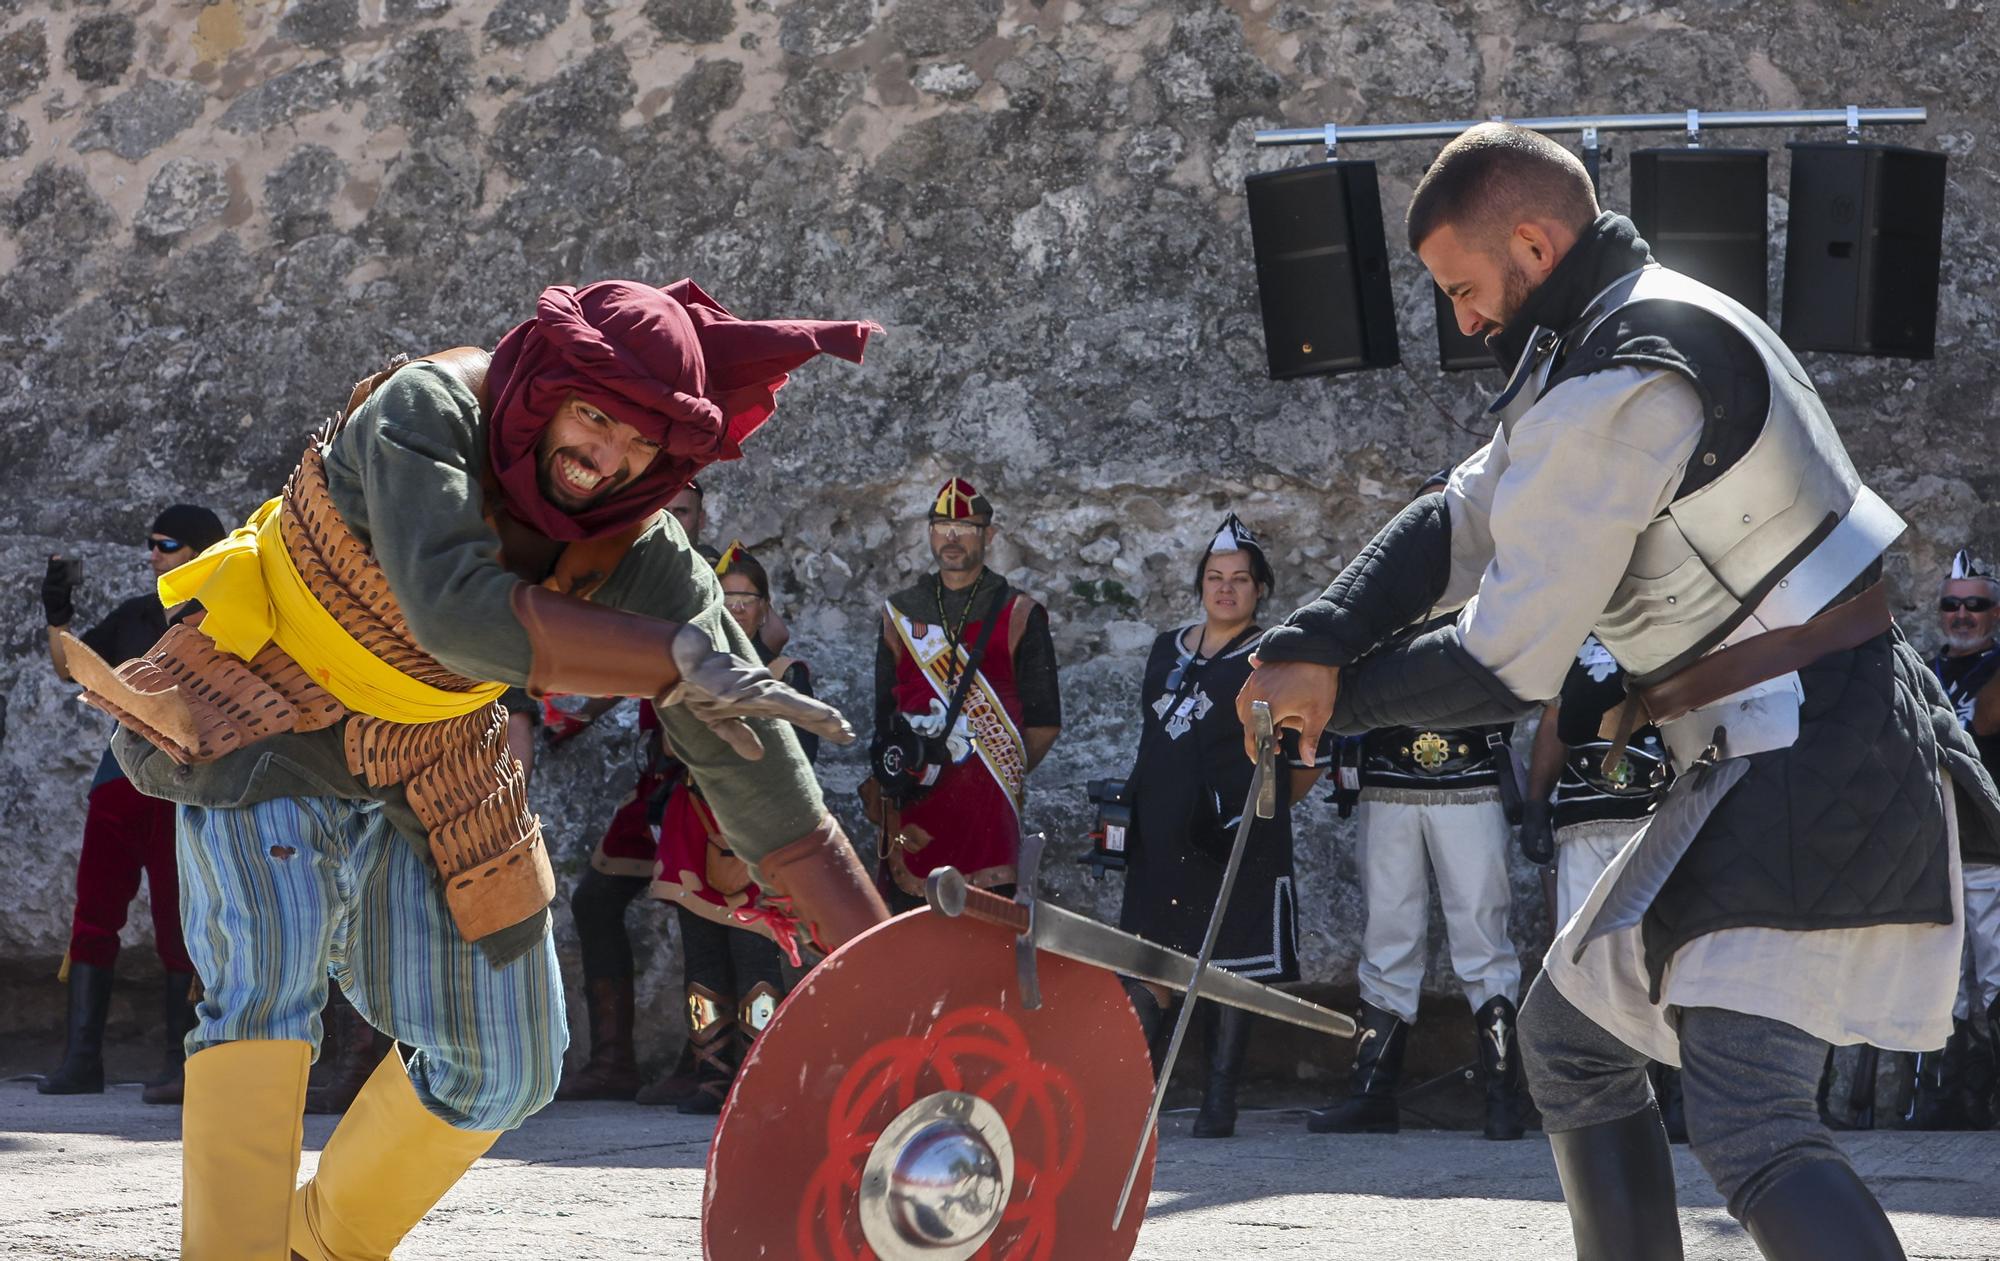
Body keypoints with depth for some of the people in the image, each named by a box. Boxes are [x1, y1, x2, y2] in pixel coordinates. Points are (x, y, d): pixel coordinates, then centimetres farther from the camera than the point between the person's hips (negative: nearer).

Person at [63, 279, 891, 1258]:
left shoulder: (641, 557, -16)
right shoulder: (425, 411, -28)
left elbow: (747, 755, -15)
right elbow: (455, 610, -43)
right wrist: (677, 659, -43)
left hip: (430, 770, 5)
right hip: (261, 723, -5)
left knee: (500, 1068, 8)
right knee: (271, 970, -29)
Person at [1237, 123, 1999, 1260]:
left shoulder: (1617, 387, -18)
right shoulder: (1644, 333, 16)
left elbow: (1506, 666, -16)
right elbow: (1458, 525, 13)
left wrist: (1335, 695, 0)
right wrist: (1313, 648, -3)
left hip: (1809, 769, -11)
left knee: (1747, 1126, -21)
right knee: (1572, 1031, 20)